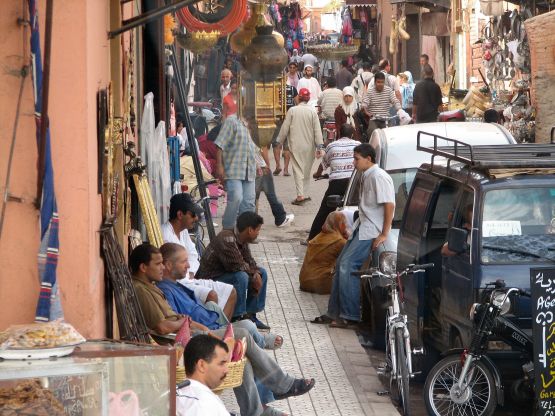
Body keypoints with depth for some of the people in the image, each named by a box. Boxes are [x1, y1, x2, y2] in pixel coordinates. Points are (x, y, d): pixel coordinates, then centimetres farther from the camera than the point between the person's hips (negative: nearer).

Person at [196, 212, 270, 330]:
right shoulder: (226, 239, -28)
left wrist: (256, 274, -11)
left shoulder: (241, 240, 4)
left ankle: (250, 314, 8)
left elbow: (249, 261, 8)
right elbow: (237, 265, -31)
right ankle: (238, 318, -22)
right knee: (241, 277, -34)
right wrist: (253, 272, -14)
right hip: (211, 279, -10)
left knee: (261, 273, 7)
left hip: (226, 273, 10)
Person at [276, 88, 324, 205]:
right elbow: (317, 130, -4)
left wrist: (279, 141, 10)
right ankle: (304, 194, 19)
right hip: (309, 147, 2)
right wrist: (319, 146, -2)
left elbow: (285, 128, -2)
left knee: (298, 170, -2)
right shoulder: (312, 112, -3)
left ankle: (300, 195, -13)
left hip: (296, 146, -2)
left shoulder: (292, 110, -6)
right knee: (307, 171, 15)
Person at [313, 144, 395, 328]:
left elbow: (389, 205, -21)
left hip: (371, 230, -10)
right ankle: (334, 313, 15)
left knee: (347, 266, -16)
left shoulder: (378, 177, -15)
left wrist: (384, 234, -23)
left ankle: (351, 317, -15)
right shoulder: (367, 176, 16)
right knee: (341, 264, 9)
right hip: (362, 227, 10)